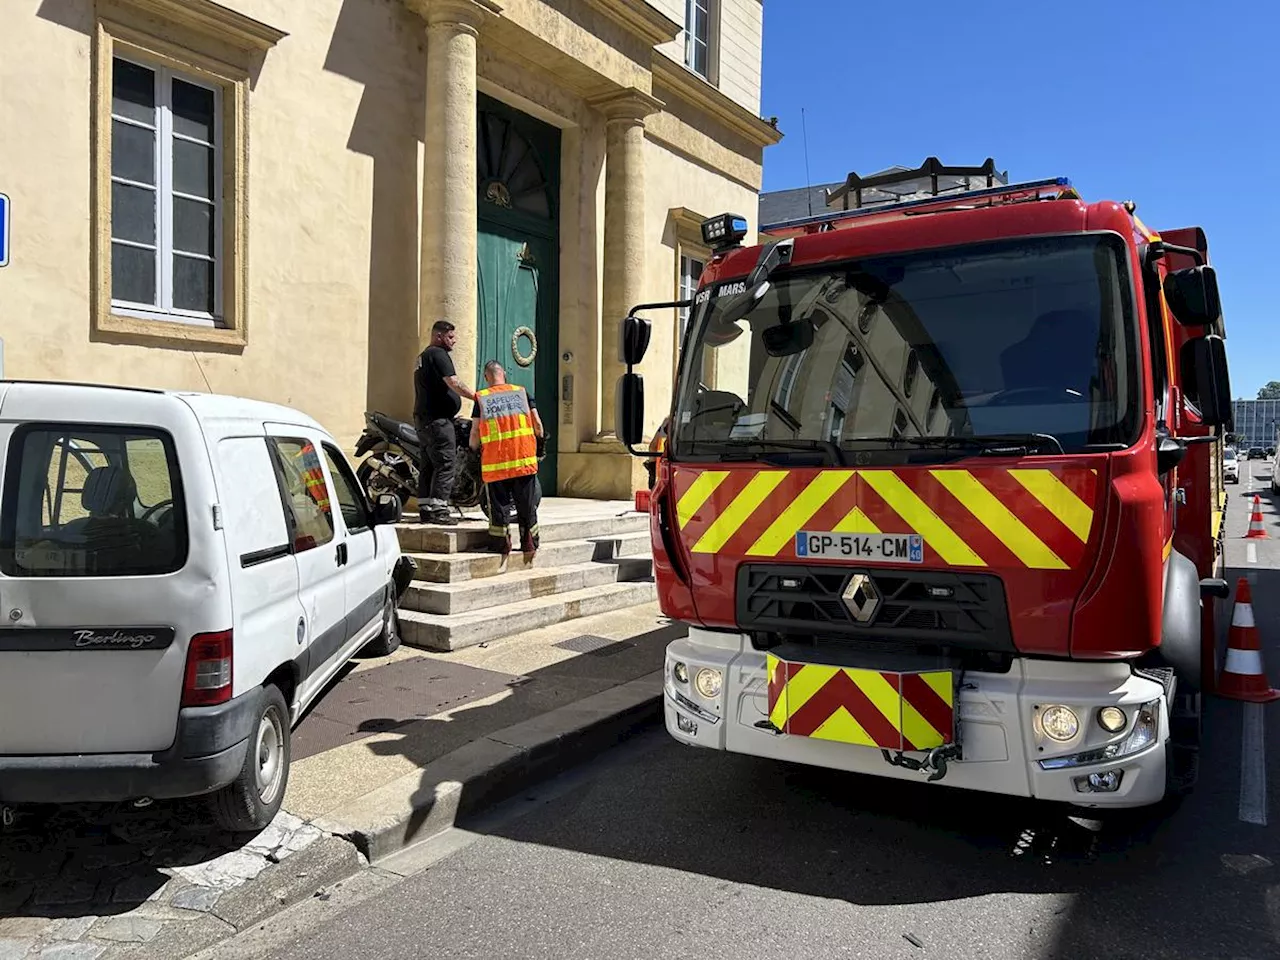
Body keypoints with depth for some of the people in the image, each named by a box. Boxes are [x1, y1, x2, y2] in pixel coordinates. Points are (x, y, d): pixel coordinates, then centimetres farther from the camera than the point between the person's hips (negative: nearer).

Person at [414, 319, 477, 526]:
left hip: (422, 418, 11)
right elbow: (453, 383, -19)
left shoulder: (422, 356, 24)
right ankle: (438, 510, -15)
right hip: (438, 419, -11)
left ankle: (425, 508, 10)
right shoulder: (438, 354, -9)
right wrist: (478, 397, -19)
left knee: (428, 464, 10)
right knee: (446, 463, -12)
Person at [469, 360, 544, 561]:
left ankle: (503, 545, 8)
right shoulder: (521, 392, 6)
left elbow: (475, 433, -1)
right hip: (524, 459, 1)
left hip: (495, 461, -1)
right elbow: (537, 424, 4)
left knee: (499, 503, 8)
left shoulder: (481, 398, 3)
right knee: (527, 504, 11)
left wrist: (473, 451, 15)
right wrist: (539, 441, 20)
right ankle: (529, 544, 16)